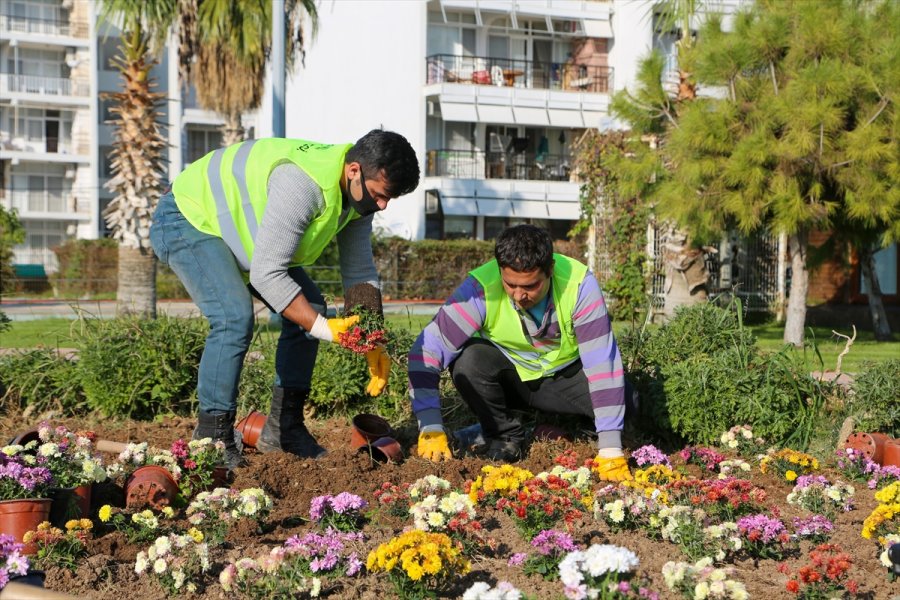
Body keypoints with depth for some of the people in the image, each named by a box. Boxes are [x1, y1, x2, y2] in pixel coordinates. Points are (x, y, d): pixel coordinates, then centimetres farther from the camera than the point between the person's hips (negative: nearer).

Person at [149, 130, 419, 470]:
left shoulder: (360, 193, -9)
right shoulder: (302, 184, -38)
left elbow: (359, 272, 0)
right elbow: (266, 274, -36)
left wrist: (372, 345, -9)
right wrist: (324, 329, -32)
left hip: (232, 224, 10)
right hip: (188, 220, -9)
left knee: (309, 308, 2)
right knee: (235, 317, -27)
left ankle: (283, 429, 8)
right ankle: (210, 440, -16)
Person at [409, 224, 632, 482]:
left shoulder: (579, 283, -28)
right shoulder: (480, 289, -29)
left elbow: (602, 360, -31)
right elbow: (426, 351, -30)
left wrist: (610, 450, -35)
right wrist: (431, 430, -38)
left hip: (564, 375, 0)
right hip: (505, 378, 0)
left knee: (625, 397, -26)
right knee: (469, 360, -32)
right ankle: (504, 434, -7)